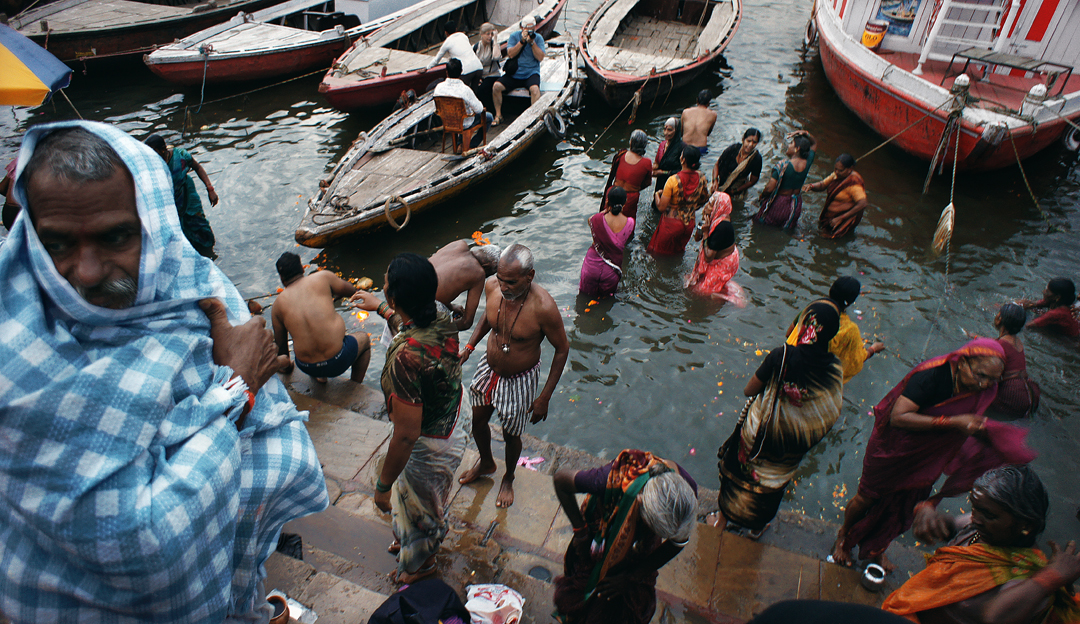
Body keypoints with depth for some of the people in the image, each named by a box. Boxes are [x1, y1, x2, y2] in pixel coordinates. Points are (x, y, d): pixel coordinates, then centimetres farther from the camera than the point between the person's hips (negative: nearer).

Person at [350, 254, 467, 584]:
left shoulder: (406, 357, -42)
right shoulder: (443, 320, -16)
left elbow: (406, 436, -34)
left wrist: (383, 485, -19)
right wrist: (379, 307, 24)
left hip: (427, 447, -7)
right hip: (450, 429, 8)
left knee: (419, 506, 25)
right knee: (429, 501, 36)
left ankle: (421, 562, 56)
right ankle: (414, 540, 66)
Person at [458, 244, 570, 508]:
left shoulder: (543, 307, -33)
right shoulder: (492, 286, -19)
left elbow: (562, 348, -18)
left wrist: (544, 397, -15)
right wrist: (469, 347, -2)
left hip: (519, 380, -5)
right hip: (488, 369, 5)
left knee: (511, 435, 17)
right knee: (478, 422, 24)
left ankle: (508, 478, 50)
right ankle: (486, 463, 57)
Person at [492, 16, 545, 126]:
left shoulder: (538, 38, 3)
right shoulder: (514, 36, 5)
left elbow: (540, 57, -8)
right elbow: (510, 54, -9)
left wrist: (532, 42, -17)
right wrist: (522, 41, -17)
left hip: (531, 73, -2)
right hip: (514, 73, 2)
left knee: (534, 88, -35)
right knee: (496, 86, -19)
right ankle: (498, 115, -5)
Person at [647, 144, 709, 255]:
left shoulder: (673, 180, -25)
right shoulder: (701, 178, -9)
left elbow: (662, 207, -21)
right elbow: (705, 199, 8)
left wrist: (657, 195, 0)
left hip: (671, 223, -5)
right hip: (689, 224, 5)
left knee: (661, 254, 17)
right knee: (679, 252, 29)